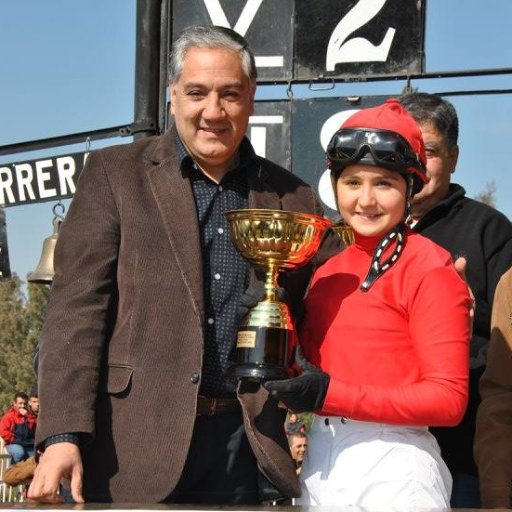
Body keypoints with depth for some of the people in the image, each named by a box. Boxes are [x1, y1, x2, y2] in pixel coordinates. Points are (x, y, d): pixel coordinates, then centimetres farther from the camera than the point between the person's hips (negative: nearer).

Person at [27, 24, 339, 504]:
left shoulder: (290, 197, 12)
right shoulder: (114, 173, 3)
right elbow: (76, 308, -4)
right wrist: (63, 435, -14)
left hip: (240, 443, 3)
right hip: (135, 444, -2)